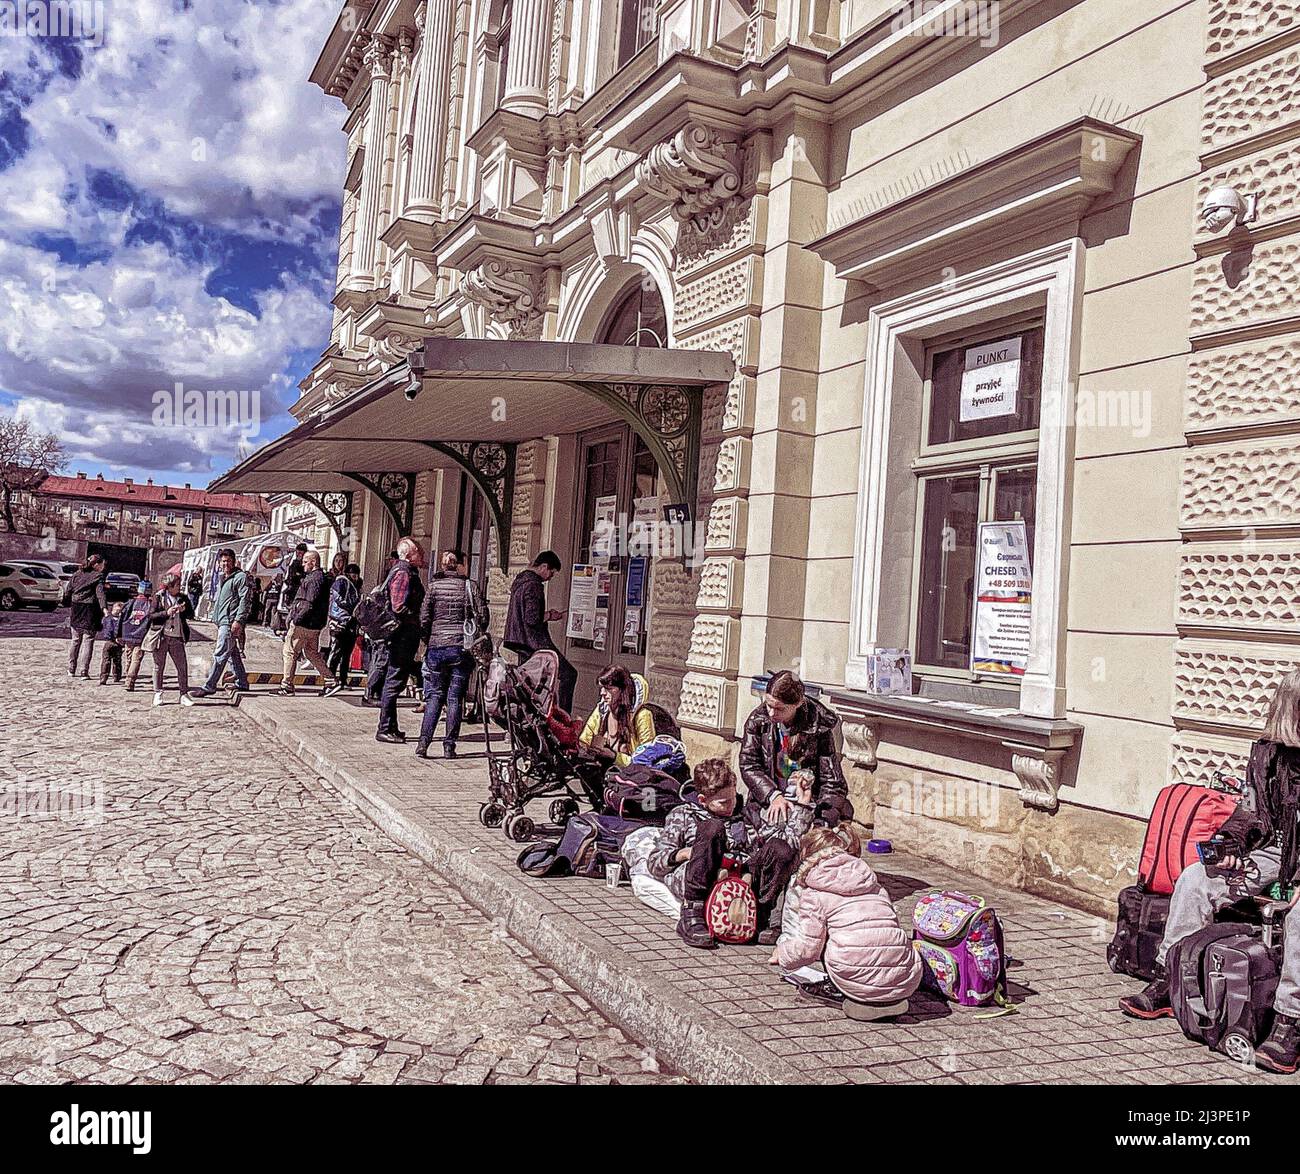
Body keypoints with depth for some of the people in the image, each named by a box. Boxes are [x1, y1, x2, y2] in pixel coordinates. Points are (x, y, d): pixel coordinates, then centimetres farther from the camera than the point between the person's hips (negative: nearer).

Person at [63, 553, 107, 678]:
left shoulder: (77, 575, 9)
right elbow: (100, 593, -19)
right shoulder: (98, 576, -6)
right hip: (91, 614, -5)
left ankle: (71, 670, 18)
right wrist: (104, 608, -29)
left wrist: (67, 604, 22)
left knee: (75, 641, 15)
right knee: (89, 642, 1)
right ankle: (85, 671, -2)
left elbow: (68, 592, 10)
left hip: (76, 612, 5)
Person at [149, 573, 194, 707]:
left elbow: (190, 615, 14)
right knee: (159, 666, 6)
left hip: (177, 637, 2)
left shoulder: (182, 598, 10)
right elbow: (151, 615, -4)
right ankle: (158, 694, 16)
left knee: (182, 666, -1)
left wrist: (184, 610, -6)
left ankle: (184, 694, 6)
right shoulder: (159, 597, 0)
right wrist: (166, 613, -17)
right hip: (161, 636, -2)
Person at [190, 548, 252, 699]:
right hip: (222, 621, 10)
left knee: (220, 654, -10)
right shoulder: (223, 579, 21)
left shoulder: (241, 577, -7)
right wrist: (217, 620, 22)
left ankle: (209, 686, -10)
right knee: (233, 654, 13)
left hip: (231, 622, -10)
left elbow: (245, 600, -15)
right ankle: (242, 684, 20)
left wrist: (238, 620, -21)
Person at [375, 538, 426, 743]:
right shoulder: (403, 573, -14)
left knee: (394, 682, 14)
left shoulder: (408, 572, 18)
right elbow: (399, 607, -21)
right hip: (402, 636, -10)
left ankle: (390, 728, 22)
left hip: (403, 636, 10)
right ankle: (385, 729, 1)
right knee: (394, 682, -5)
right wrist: (420, 622, -13)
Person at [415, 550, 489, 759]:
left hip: (437, 647, 1)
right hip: (462, 648, 0)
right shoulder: (470, 585, 0)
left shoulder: (434, 586, 0)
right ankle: (449, 746, 6)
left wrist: (427, 640, 12)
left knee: (435, 695, 10)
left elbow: (424, 618, -3)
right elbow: (483, 616, -2)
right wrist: (475, 639, 14)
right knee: (455, 698, 6)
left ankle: (423, 742, 0)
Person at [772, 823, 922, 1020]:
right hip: (908, 983, 4)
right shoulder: (872, 881, 22)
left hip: (859, 980, -4)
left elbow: (808, 948, 1)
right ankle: (891, 999, 18)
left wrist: (781, 954, 25)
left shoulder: (814, 891, 6)